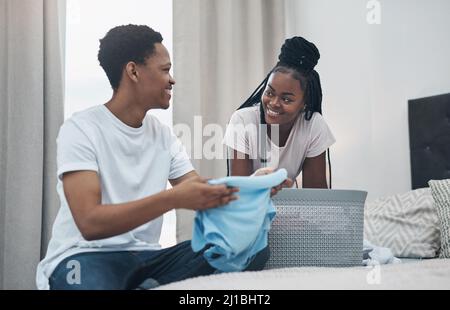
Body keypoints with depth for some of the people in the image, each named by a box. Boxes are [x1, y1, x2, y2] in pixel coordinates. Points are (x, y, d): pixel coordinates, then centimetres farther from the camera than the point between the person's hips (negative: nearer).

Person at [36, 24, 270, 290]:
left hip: (145, 257, 7)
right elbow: (90, 223, -22)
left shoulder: (163, 134, 10)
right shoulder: (81, 129, -10)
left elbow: (201, 196, 5)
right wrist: (172, 199, -33)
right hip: (83, 256, -6)